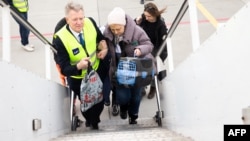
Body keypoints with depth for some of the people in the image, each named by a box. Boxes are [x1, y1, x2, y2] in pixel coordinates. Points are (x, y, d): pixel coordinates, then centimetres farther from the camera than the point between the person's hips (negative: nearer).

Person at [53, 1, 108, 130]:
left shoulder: (90, 22, -19)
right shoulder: (60, 39, -30)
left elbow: (100, 37, 5)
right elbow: (64, 69, -28)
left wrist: (104, 48, -13)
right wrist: (78, 66, -46)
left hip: (98, 69, 4)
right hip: (78, 78, -3)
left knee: (100, 99, 22)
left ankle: (93, 119, 57)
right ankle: (91, 121, 54)